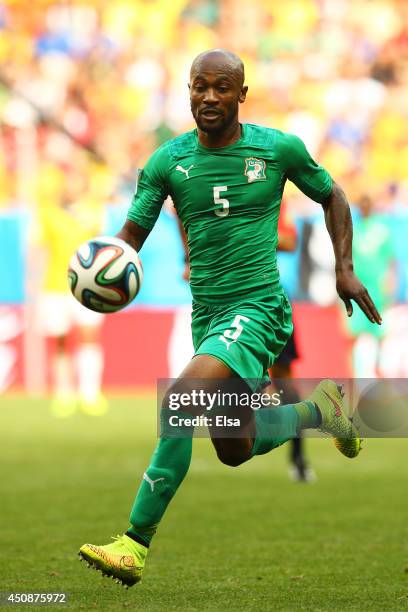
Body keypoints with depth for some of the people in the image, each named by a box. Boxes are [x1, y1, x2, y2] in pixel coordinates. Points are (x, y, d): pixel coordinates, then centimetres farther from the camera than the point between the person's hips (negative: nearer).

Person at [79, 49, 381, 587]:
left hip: (258, 307, -5)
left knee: (181, 400, -28)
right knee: (235, 449, 15)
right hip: (206, 314, 5)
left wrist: (345, 269, 4)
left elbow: (332, 197, 14)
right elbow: (132, 235, 1)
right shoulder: (168, 162, 1)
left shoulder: (279, 149, -4)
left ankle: (136, 545, -24)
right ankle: (316, 410, 44)